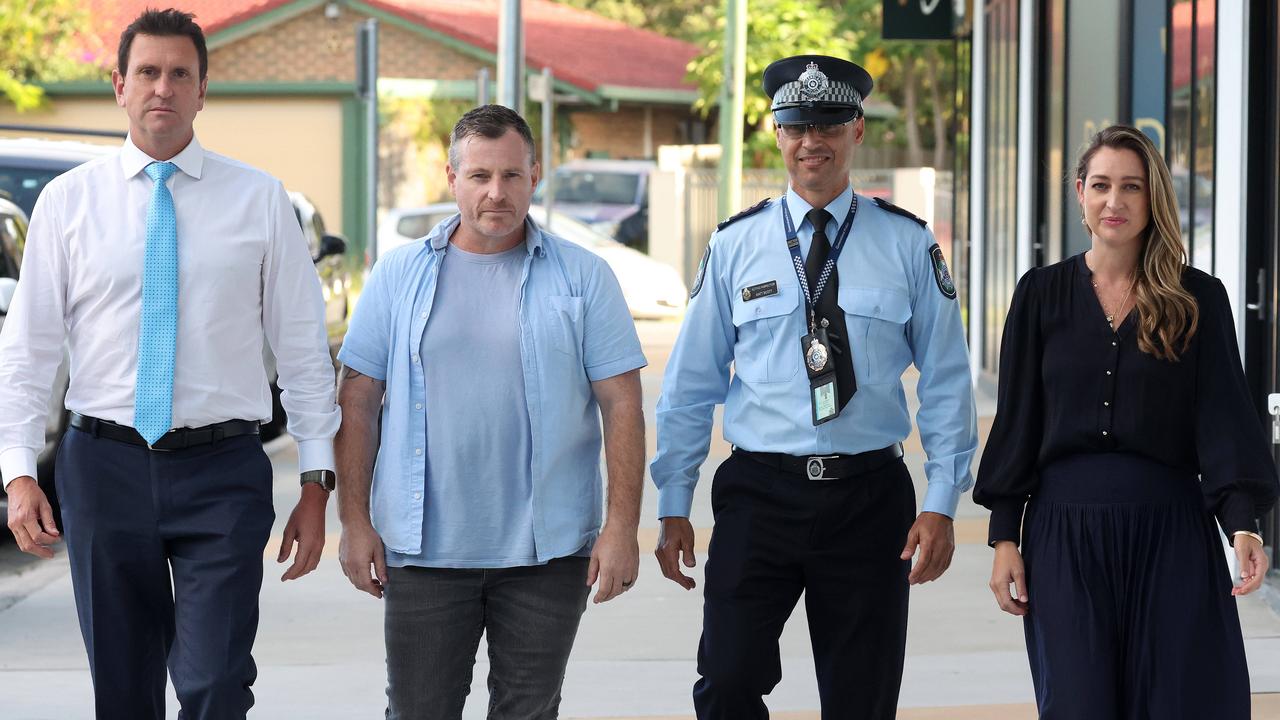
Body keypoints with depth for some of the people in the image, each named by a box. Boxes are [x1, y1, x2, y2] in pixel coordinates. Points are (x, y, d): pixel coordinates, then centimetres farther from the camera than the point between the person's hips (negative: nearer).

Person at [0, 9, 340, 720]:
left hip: (223, 472, -1)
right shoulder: (67, 201, 5)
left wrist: (317, 482, -1)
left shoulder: (260, 199, 4)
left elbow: (304, 346, 4)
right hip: (104, 466, 1)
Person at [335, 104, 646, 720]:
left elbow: (622, 407, 0)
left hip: (547, 553, 0)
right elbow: (358, 402, 6)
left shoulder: (584, 278, 2)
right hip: (424, 549, 1)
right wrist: (355, 520, 0)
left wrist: (621, 528, -7)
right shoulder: (398, 275, 6)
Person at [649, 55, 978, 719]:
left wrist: (941, 506, -3)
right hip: (759, 492, 0)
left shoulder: (907, 245, 2)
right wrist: (674, 508, 4)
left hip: (870, 498, 0)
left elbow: (946, 383, 3)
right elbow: (691, 383, 6)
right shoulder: (736, 245, 4)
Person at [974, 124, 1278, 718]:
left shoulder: (1198, 300, 3)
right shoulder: (1042, 294, 6)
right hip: (1065, 532, 1)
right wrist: (1004, 535, 2)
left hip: (1169, 533, 0)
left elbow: (1223, 415, -5)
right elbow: (1016, 418, 7)